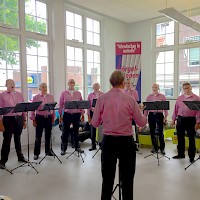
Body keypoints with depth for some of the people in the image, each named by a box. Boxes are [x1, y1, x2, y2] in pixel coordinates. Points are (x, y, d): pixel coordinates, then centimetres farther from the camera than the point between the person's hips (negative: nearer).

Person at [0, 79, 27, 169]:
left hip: (19, 119, 3)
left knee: (18, 139, 15)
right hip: (8, 119, -3)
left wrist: (24, 120, 9)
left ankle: (20, 157, 29)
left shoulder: (19, 94, 10)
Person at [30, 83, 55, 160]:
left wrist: (53, 118, 7)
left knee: (48, 135, 11)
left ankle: (48, 151, 25)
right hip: (39, 118, -3)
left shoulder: (51, 97, 7)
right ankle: (36, 153, 13)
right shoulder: (36, 97, -1)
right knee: (38, 136, 2)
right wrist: (33, 120, -4)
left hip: (49, 117, 3)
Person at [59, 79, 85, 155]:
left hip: (76, 114, 1)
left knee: (76, 131, 10)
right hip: (67, 114, -1)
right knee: (65, 132, 4)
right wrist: (60, 115, 1)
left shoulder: (78, 93, 8)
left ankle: (77, 147, 23)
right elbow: (61, 104, 5)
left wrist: (82, 114, 4)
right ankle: (63, 149, 14)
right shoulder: (64, 93, 4)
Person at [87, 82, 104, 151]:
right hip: (93, 113, 1)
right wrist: (89, 116, 1)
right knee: (93, 130, 5)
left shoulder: (103, 95, 4)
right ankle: (93, 145, 16)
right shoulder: (90, 95, 6)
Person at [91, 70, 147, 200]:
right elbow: (142, 123, -1)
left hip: (108, 141, 2)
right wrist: (142, 112, 18)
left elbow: (95, 123, 0)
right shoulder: (130, 99, -9)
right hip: (126, 141, -1)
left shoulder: (102, 99, -5)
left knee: (107, 177, 15)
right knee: (127, 178, 13)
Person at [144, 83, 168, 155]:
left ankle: (162, 148, 9)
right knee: (152, 132, 7)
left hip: (159, 115, -2)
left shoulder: (162, 96, 4)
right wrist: (145, 116, 3)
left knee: (160, 132, -3)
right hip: (151, 115, 2)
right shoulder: (149, 97, 9)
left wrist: (165, 116, -4)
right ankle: (155, 147, 20)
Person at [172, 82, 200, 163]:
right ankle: (181, 154, 24)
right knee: (180, 137, 10)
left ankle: (191, 156, 16)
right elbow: (176, 109, 13)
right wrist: (173, 119, 10)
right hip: (180, 119, 4)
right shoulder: (179, 98, 11)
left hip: (191, 120, -4)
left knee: (191, 138, 4)